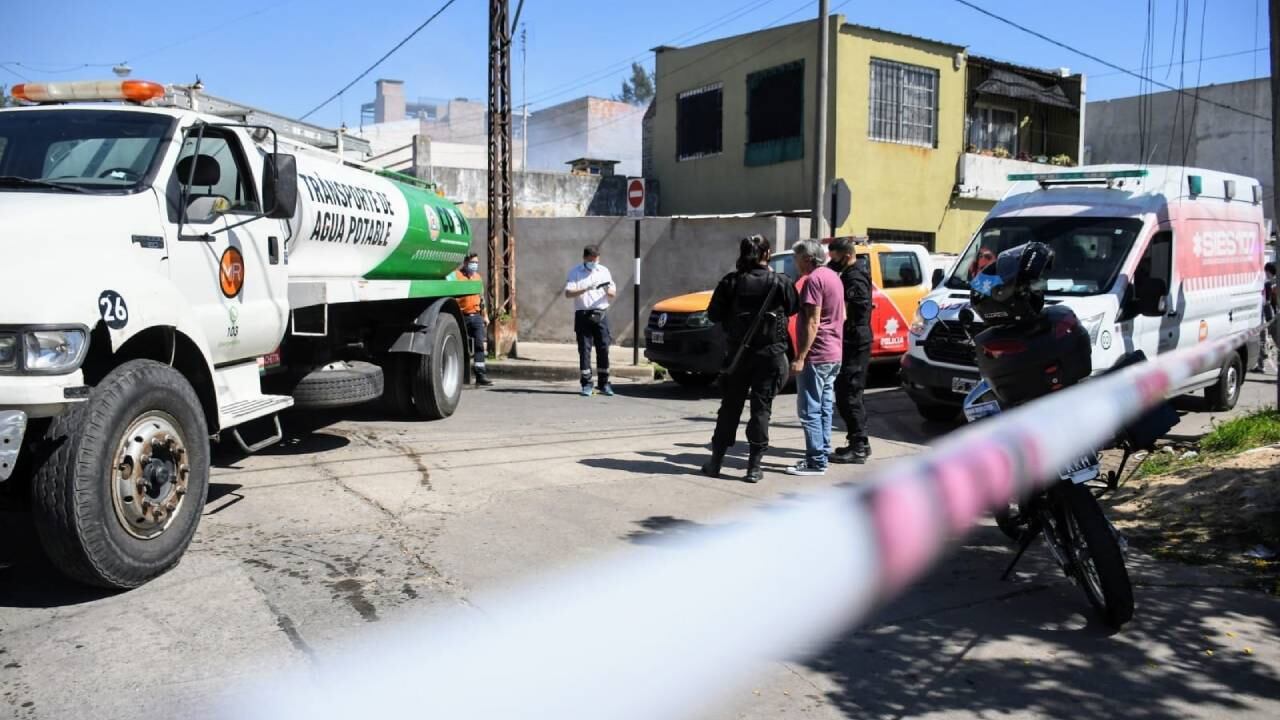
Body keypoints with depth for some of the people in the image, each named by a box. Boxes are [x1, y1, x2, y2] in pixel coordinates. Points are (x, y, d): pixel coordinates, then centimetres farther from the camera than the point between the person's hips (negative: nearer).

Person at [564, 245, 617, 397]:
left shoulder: (604, 271, 12)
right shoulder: (575, 272, 3)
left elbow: (613, 294, 13)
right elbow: (568, 293, -9)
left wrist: (608, 290, -11)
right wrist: (586, 289, -22)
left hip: (601, 315, 2)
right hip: (583, 315, -2)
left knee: (603, 349, 1)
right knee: (584, 350, -2)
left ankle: (604, 383, 10)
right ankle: (586, 384, 2)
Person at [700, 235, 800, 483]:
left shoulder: (731, 282, -5)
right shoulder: (780, 283, -8)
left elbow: (713, 314, -2)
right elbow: (794, 307, 6)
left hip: (738, 353, 2)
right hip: (770, 354, -1)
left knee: (730, 406, 12)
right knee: (761, 408, 4)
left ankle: (716, 460, 17)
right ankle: (754, 466, 4)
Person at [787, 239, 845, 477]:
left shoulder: (814, 280, -15)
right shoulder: (833, 276, 15)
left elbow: (812, 322, -20)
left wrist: (800, 357, -20)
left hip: (815, 356, -10)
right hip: (833, 355, 10)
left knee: (810, 411, -5)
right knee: (824, 408, 14)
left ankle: (816, 462, -4)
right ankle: (822, 455, 19)